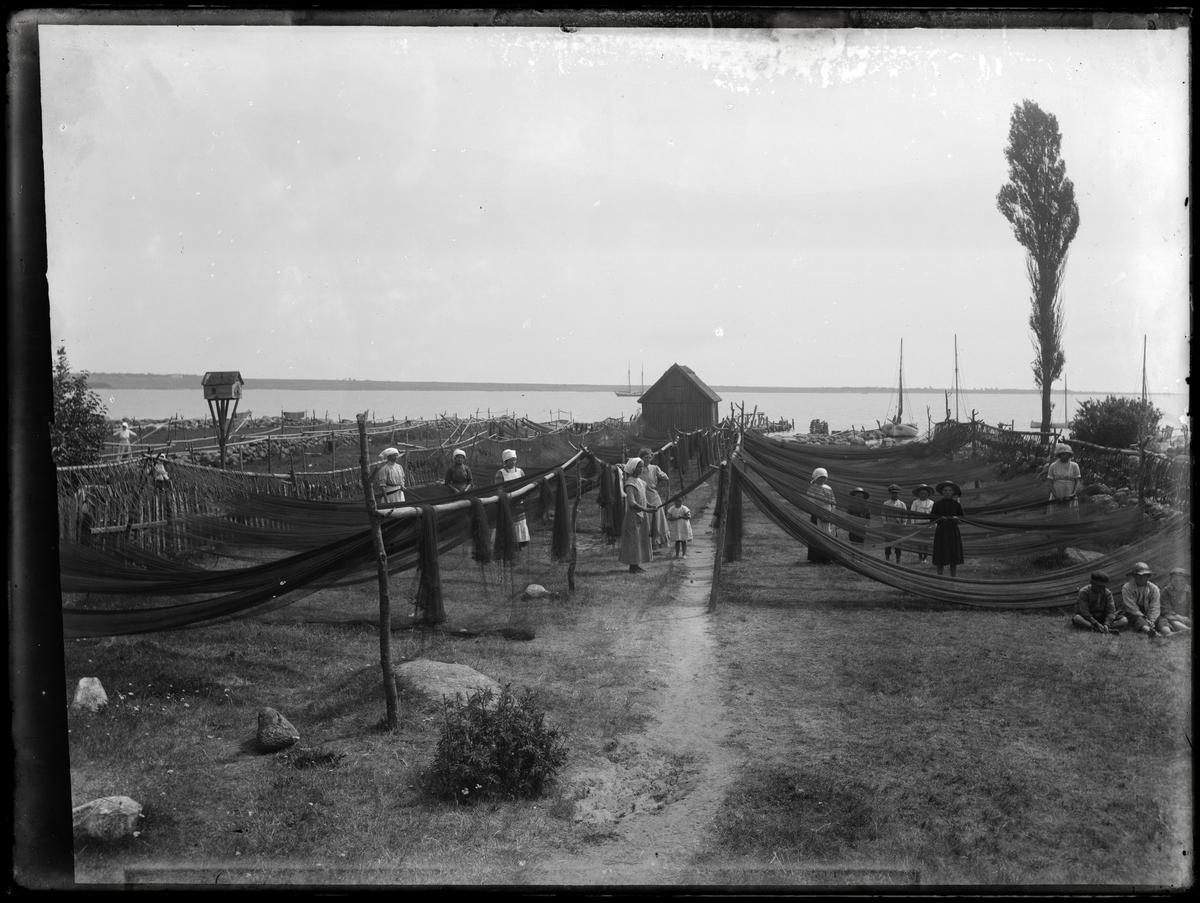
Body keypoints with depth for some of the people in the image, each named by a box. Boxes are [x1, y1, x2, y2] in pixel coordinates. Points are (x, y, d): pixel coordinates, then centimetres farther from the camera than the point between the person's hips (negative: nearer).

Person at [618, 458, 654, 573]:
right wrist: (646, 510, -25)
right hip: (633, 516, -9)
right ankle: (633, 566, 2)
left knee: (641, 541, 11)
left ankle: (636, 565, 19)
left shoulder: (640, 482, 11)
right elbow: (632, 503, -24)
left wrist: (650, 506, 6)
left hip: (641, 516, 9)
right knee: (633, 541, -4)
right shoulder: (630, 484, -16)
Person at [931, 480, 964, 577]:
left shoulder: (956, 504, 6)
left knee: (954, 559, 3)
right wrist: (939, 518, -18)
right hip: (941, 532, -2)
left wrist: (957, 518, -10)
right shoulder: (937, 504, 2)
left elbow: (963, 517, 11)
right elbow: (932, 518, 1)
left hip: (953, 532, 2)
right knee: (940, 559, 0)